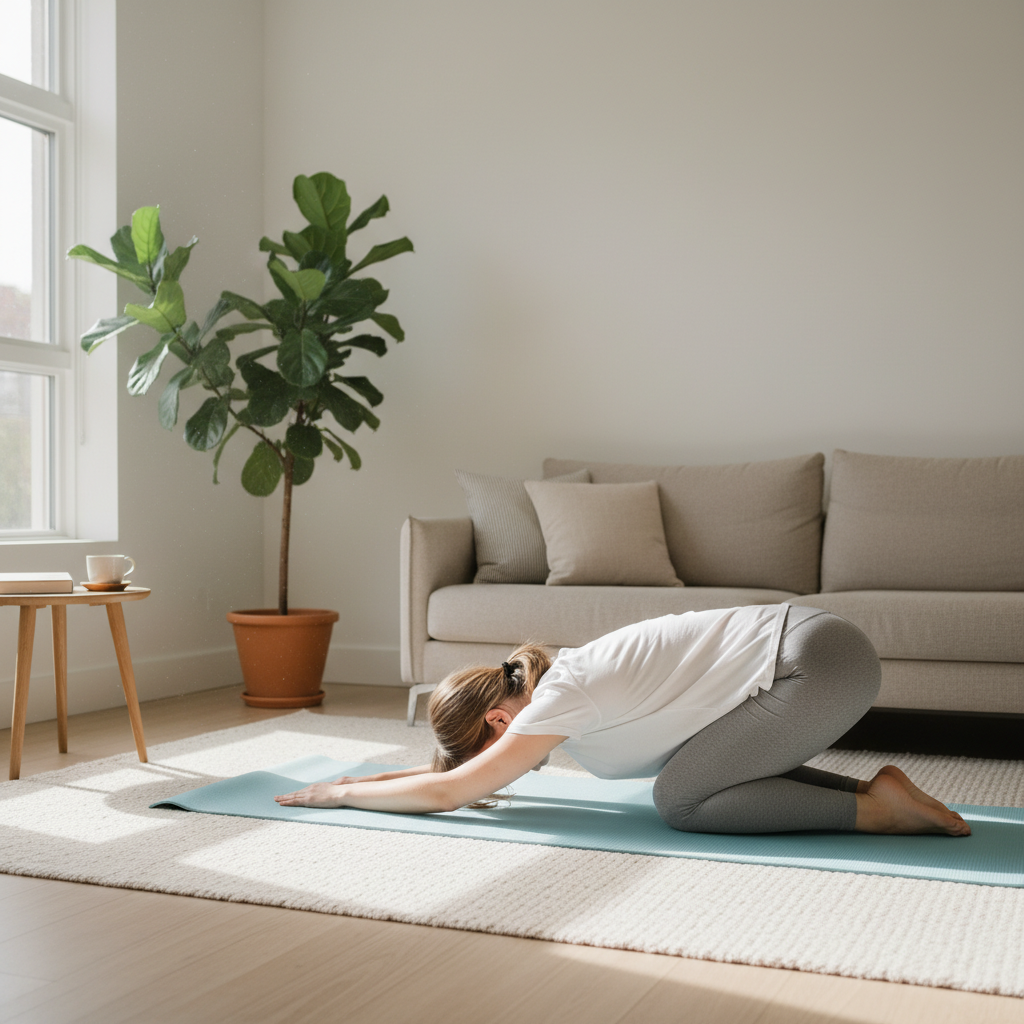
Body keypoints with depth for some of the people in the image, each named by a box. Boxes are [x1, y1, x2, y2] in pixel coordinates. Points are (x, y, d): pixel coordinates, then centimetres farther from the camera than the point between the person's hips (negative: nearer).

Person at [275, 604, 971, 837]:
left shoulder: (562, 697, -13)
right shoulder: (549, 685, 13)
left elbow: (450, 790, -10)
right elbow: (456, 765, 25)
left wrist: (341, 794, 2)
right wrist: (367, 780, 21)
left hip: (818, 662, -9)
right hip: (812, 645, 9)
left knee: (680, 799, -9)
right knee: (710, 775, 15)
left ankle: (875, 809, -6)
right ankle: (871, 788, 11)